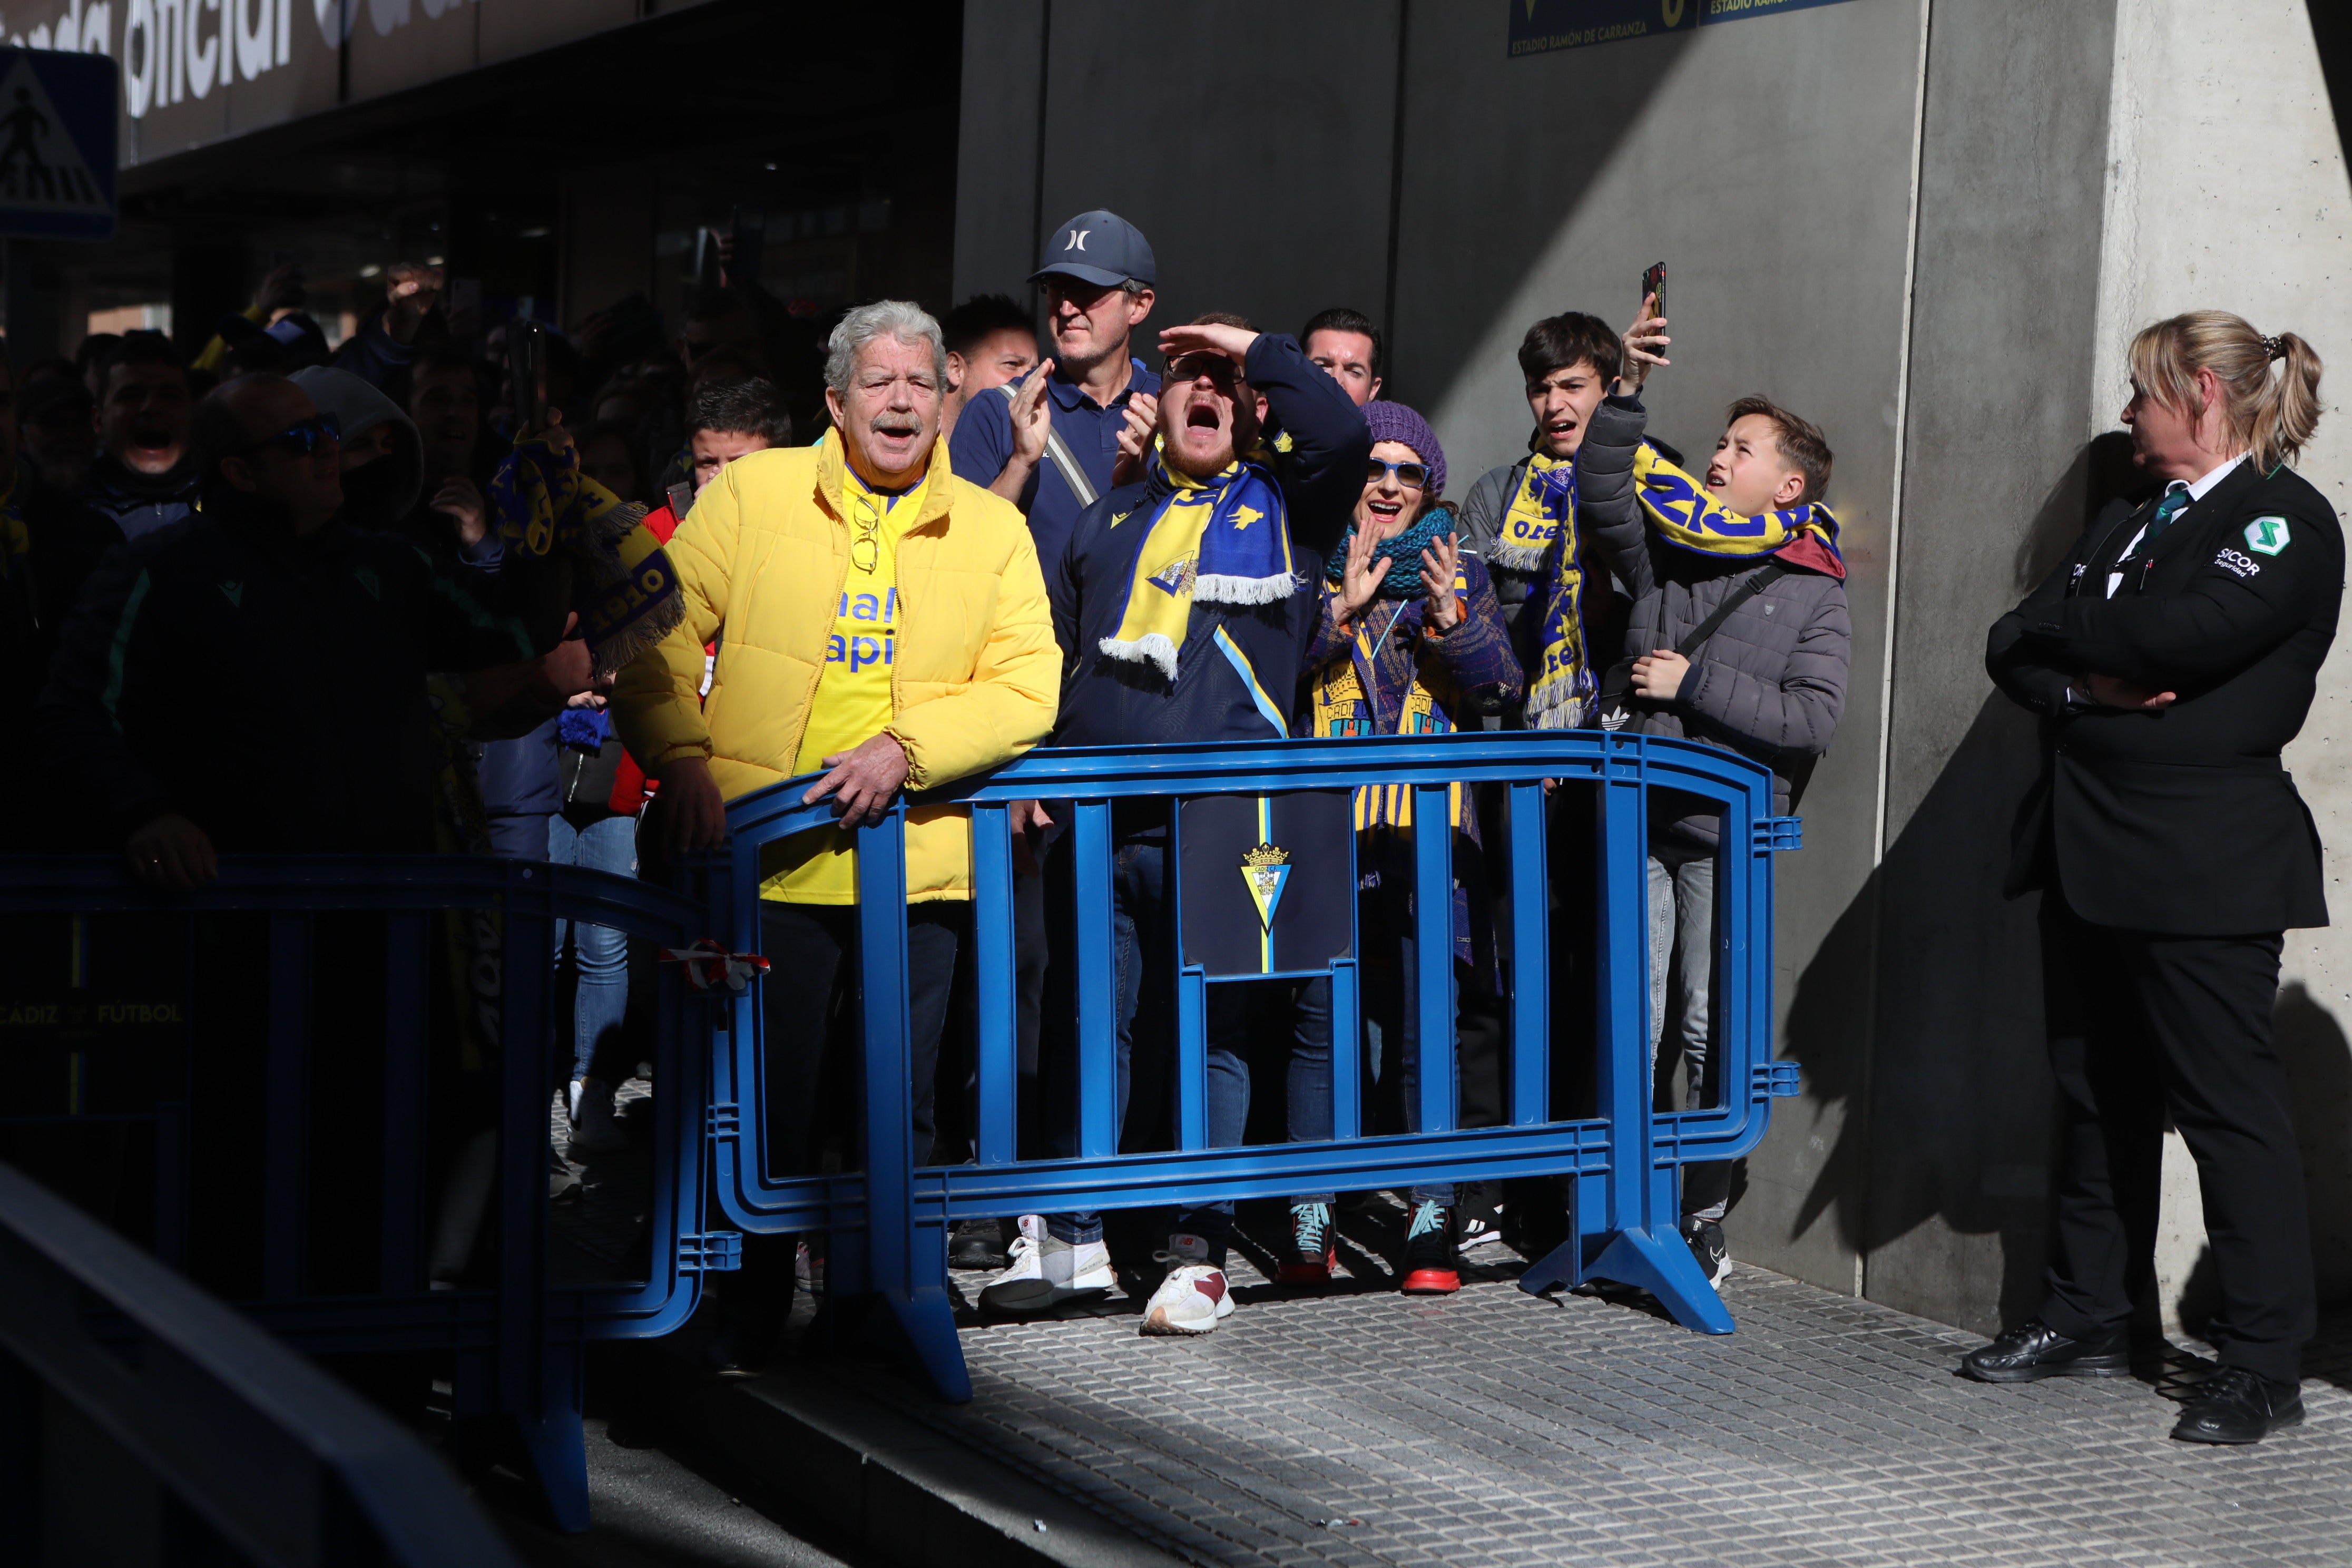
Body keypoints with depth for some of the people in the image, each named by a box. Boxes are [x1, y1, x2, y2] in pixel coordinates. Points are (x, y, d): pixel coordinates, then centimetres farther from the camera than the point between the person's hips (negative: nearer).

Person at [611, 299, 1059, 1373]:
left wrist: (905, 748, -13)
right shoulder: (752, 493, 5)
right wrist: (681, 756, -10)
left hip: (917, 862, 1)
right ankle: (753, 1314, 19)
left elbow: (1028, 686, 0)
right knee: (766, 1100, 2)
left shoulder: (991, 528, 8)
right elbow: (660, 632, 3)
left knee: (900, 1107, 6)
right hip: (768, 857, -1)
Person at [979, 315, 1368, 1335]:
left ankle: (1199, 1254, 7)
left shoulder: (1281, 504, 8)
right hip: (1096, 821, 4)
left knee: (1213, 1029, 0)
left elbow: (1344, 432, -13)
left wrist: (1255, 346, -2)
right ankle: (1074, 1240, 19)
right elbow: (1055, 656, 24)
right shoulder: (1112, 520, 20)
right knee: (1081, 1022, 8)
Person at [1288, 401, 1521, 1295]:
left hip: (1428, 832, 1)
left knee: (1425, 1026, -4)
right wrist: (1339, 610, -15)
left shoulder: (1456, 571, 14)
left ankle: (1434, 1220, 1)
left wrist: (1452, 619, -10)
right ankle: (1309, 1221, 6)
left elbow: (1499, 691, 6)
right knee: (1318, 1019, -2)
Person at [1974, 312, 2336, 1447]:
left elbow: (2186, 634, -20)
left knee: (2229, 1104, -6)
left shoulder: (2286, 519, -5)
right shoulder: (2125, 524, 21)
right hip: (2090, 851, 8)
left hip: (2204, 863, -8)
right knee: (2097, 1095, 12)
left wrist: (2060, 631, -4)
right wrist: (2086, 685, -9)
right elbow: (2015, 649, 12)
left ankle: (2263, 1365, -1)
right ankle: (2089, 1317, 22)